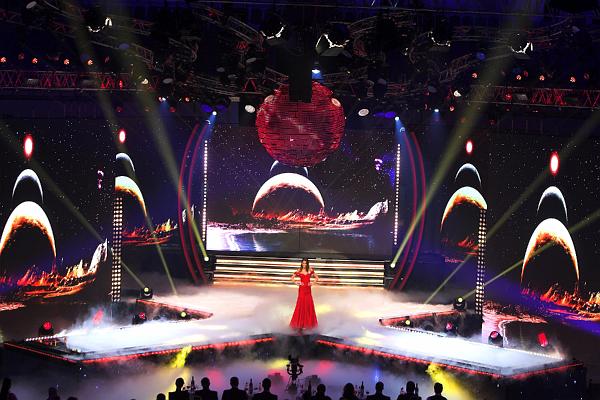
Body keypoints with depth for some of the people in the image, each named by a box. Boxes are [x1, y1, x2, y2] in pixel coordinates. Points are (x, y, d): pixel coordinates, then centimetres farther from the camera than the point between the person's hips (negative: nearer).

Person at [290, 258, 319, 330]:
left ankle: (308, 322, 13)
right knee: (301, 304, -4)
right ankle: (300, 323, 0)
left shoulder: (310, 270, 3)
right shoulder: (299, 271, -1)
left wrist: (312, 283, 0)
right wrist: (297, 283, -4)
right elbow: (292, 278, 7)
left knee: (309, 304, 3)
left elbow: (317, 278, 11)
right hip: (302, 289, -2)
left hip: (308, 289, 2)